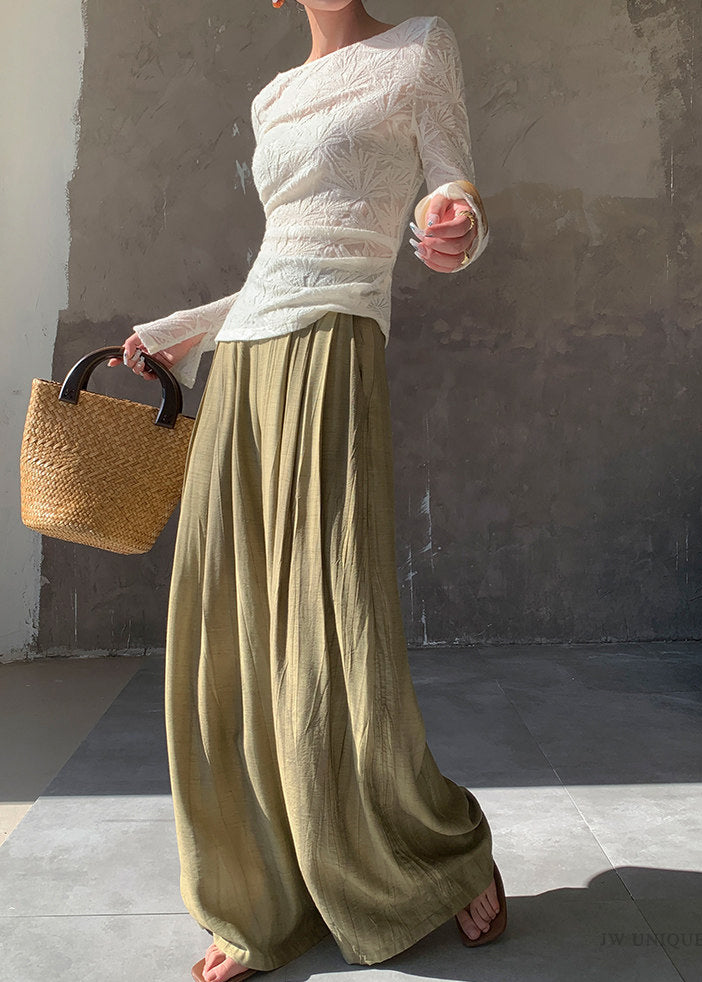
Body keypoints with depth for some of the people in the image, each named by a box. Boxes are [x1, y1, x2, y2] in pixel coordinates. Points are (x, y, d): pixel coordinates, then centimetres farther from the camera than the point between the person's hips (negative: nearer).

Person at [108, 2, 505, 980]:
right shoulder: (275, 98, 25)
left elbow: (459, 199, 3)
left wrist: (457, 225, -22)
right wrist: (178, 332, 32)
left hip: (331, 361, -6)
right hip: (241, 374, 7)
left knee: (336, 657, -10)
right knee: (228, 649, 2)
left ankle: (456, 854, 18)